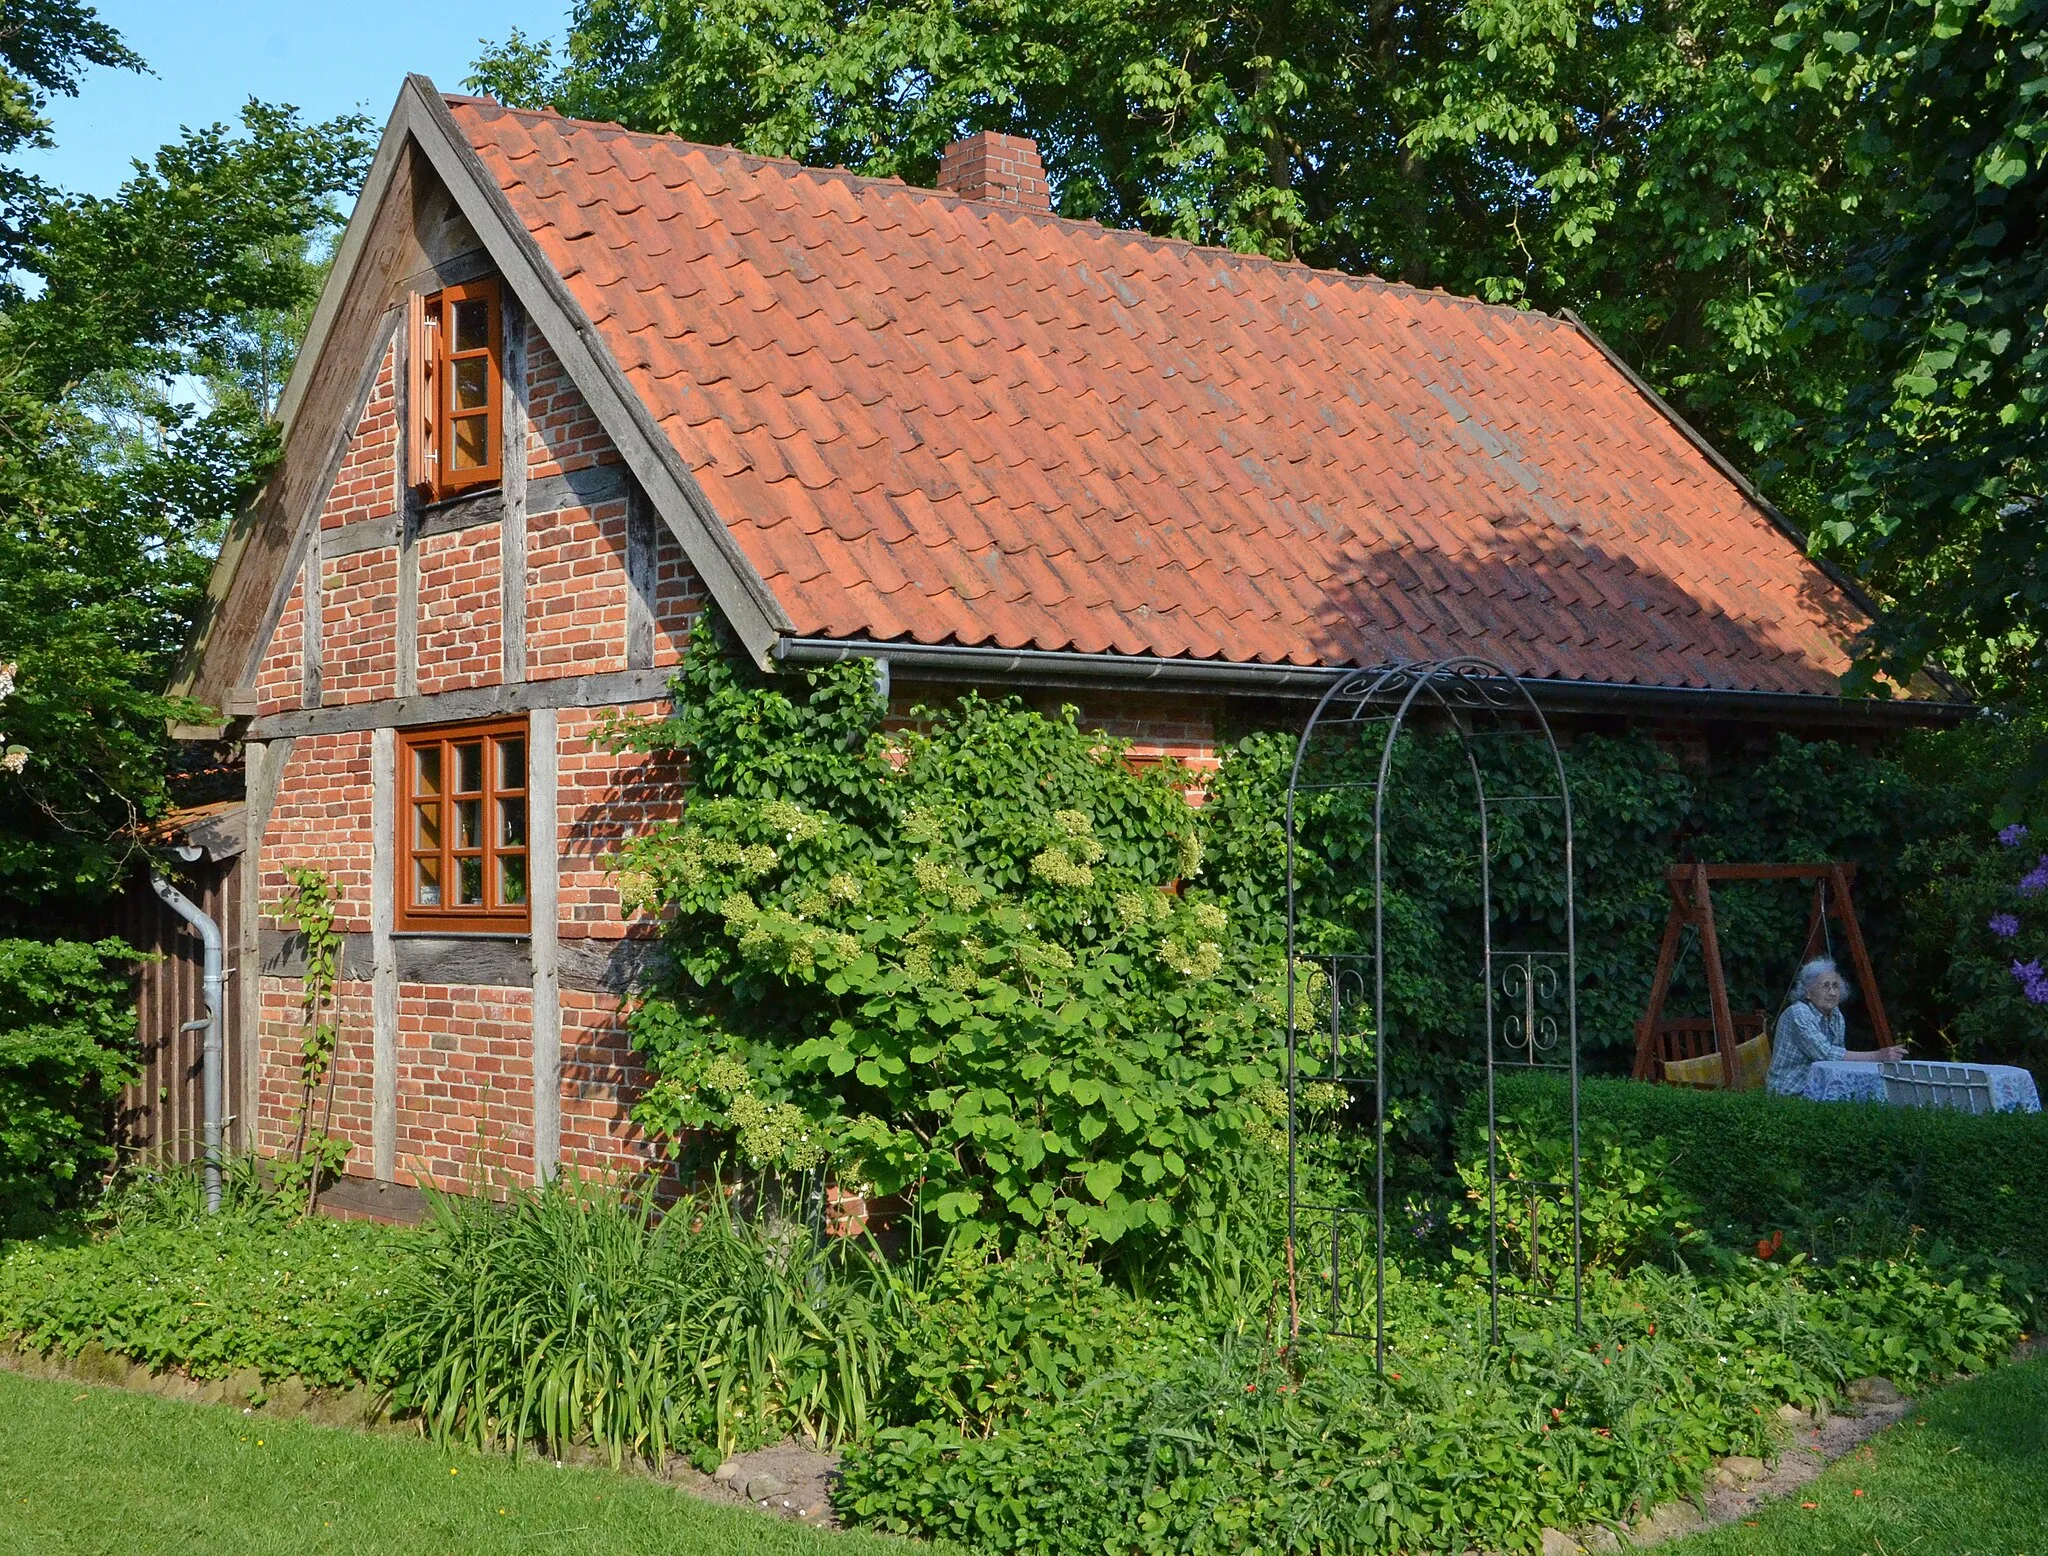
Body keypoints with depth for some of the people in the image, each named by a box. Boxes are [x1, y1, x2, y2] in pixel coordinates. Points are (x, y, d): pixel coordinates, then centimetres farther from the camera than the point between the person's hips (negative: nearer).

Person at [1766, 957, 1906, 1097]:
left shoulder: (1836, 1015, 7)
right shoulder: (1798, 1014, -19)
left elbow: (1838, 1055, 13)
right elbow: (1825, 1053, -28)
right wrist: (1876, 1056, -31)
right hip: (1790, 1094, -9)